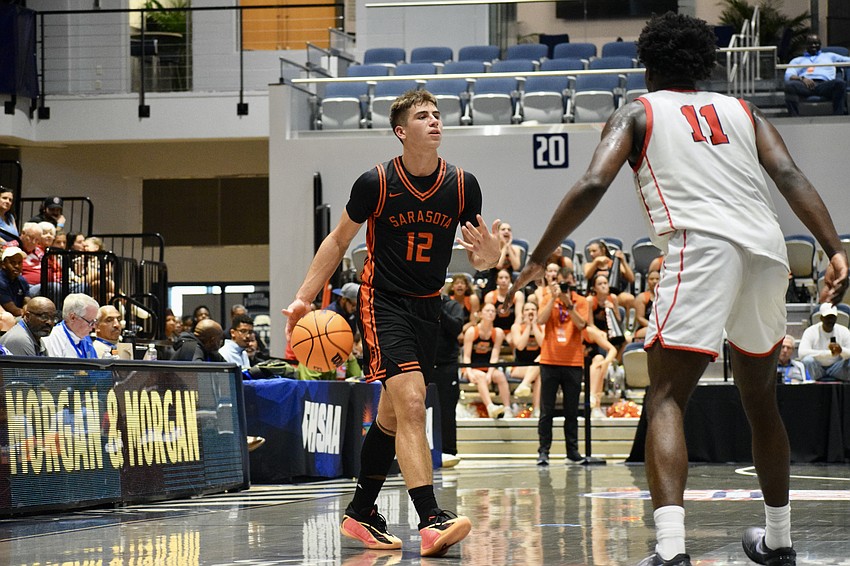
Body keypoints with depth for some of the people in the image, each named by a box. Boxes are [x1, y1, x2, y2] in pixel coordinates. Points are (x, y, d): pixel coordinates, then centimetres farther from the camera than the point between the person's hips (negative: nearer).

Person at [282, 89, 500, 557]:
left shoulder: (462, 185, -4)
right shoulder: (376, 183, -12)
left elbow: (478, 254, 6)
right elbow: (338, 241, 1)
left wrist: (488, 256, -19)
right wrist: (303, 298, -4)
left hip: (428, 307, 5)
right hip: (382, 303, -5)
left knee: (393, 414, 15)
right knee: (411, 403, -22)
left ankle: (360, 513, 31)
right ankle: (430, 521, -29)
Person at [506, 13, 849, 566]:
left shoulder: (638, 112, 16)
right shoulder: (742, 111, 26)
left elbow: (592, 185, 0)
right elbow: (791, 176, 8)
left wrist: (538, 260, 6)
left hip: (701, 247, -5)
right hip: (767, 250, 5)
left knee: (667, 400, -5)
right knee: (761, 399, 23)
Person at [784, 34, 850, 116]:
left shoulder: (829, 56, 37)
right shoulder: (797, 60, 31)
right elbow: (788, 76, 12)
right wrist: (802, 78, -10)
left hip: (825, 84, 0)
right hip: (805, 84, 0)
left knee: (839, 83, -36)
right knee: (790, 85, -36)